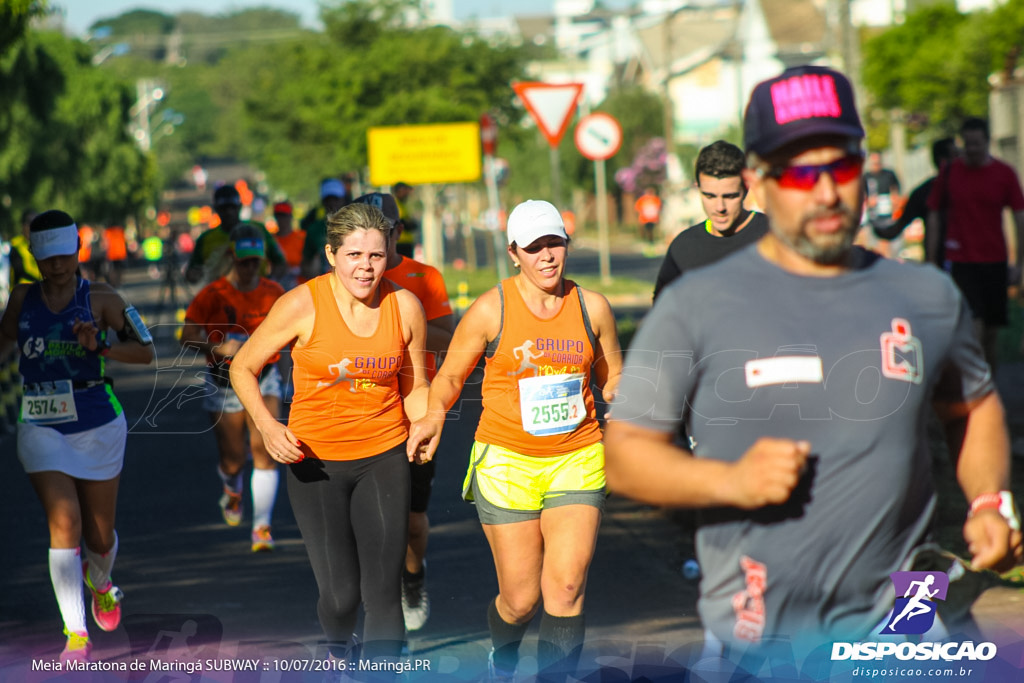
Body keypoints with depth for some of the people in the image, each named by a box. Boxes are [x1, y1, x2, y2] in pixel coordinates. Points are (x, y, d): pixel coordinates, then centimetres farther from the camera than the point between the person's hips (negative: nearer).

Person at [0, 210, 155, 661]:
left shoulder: (100, 298, -3)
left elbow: (146, 351, -5)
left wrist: (100, 345, -19)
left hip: (98, 425, 0)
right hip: (41, 427, 0)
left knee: (99, 535, 10)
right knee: (63, 523, -15)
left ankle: (100, 583, 47)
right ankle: (75, 635, -12)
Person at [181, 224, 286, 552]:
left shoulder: (274, 292, 2)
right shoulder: (213, 294, -7)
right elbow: (188, 336, -10)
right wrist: (219, 347, -26)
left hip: (264, 380, 1)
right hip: (225, 383, -1)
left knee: (264, 448, -16)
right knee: (232, 461, 4)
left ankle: (261, 526, -10)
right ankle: (232, 492, 42)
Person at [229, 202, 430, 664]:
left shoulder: (405, 306, -3)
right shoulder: (302, 305, -12)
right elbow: (242, 368, -2)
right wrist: (267, 426, -18)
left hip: (384, 457, 2)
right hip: (315, 460, -2)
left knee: (383, 591, -8)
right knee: (341, 594, -1)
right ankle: (339, 653, 34)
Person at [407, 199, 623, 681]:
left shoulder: (591, 307, 4)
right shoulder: (491, 310, -4)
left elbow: (612, 379, 18)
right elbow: (450, 375, 5)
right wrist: (434, 416, -14)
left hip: (576, 460, 2)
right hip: (507, 461, -2)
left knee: (566, 587, -14)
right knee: (521, 599, 2)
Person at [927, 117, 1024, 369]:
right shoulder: (950, 172, 0)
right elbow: (934, 216, 6)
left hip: (995, 261, 2)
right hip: (961, 261, -2)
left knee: (991, 333, 7)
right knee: (974, 329, -14)